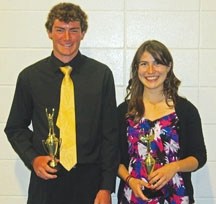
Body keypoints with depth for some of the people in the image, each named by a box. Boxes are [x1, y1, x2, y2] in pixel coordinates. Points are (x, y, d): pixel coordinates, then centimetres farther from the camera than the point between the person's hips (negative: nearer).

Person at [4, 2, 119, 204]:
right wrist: (33, 159, -6)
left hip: (89, 180, 0)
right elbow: (15, 128, 11)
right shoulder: (29, 77, 0)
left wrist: (107, 187, -3)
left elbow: (110, 133, -1)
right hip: (46, 179, 1)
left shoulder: (101, 74, -2)